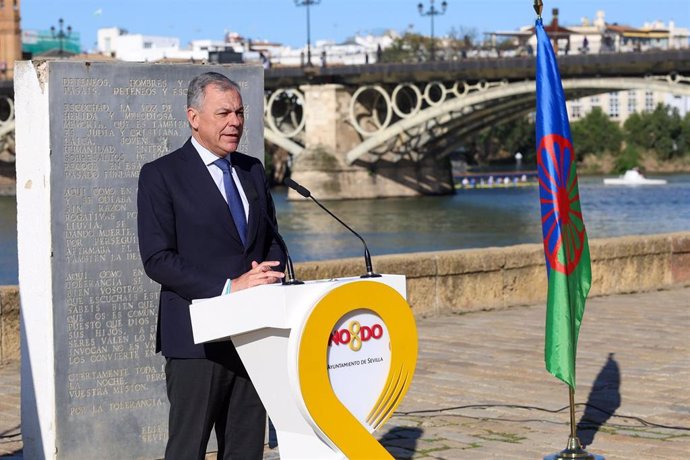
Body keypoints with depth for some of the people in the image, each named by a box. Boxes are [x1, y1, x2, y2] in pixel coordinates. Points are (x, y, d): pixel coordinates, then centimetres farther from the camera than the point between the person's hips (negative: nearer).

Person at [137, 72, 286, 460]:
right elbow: (157, 259, -12)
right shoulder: (161, 175, -5)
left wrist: (268, 274, -4)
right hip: (198, 337, -6)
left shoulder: (252, 170, 14)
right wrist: (228, 286, -19)